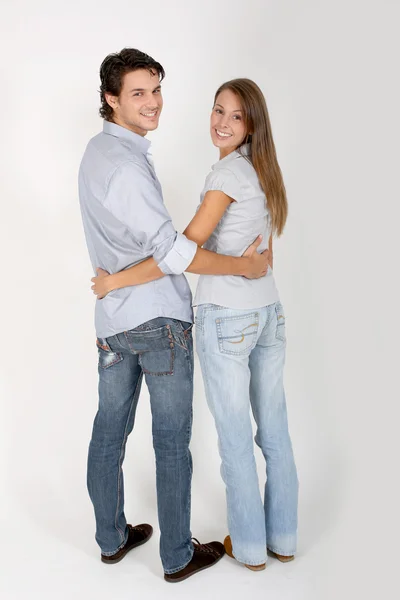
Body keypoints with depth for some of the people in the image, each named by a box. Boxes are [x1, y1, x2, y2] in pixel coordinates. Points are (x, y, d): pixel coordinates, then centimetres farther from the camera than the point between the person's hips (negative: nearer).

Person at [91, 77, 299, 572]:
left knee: (235, 438, 6)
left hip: (225, 317, -8)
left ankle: (250, 546, 21)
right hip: (268, 310, 9)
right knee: (274, 431, 15)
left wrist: (117, 280, -15)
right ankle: (283, 539, 30)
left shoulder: (228, 171, -13)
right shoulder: (264, 171, 13)